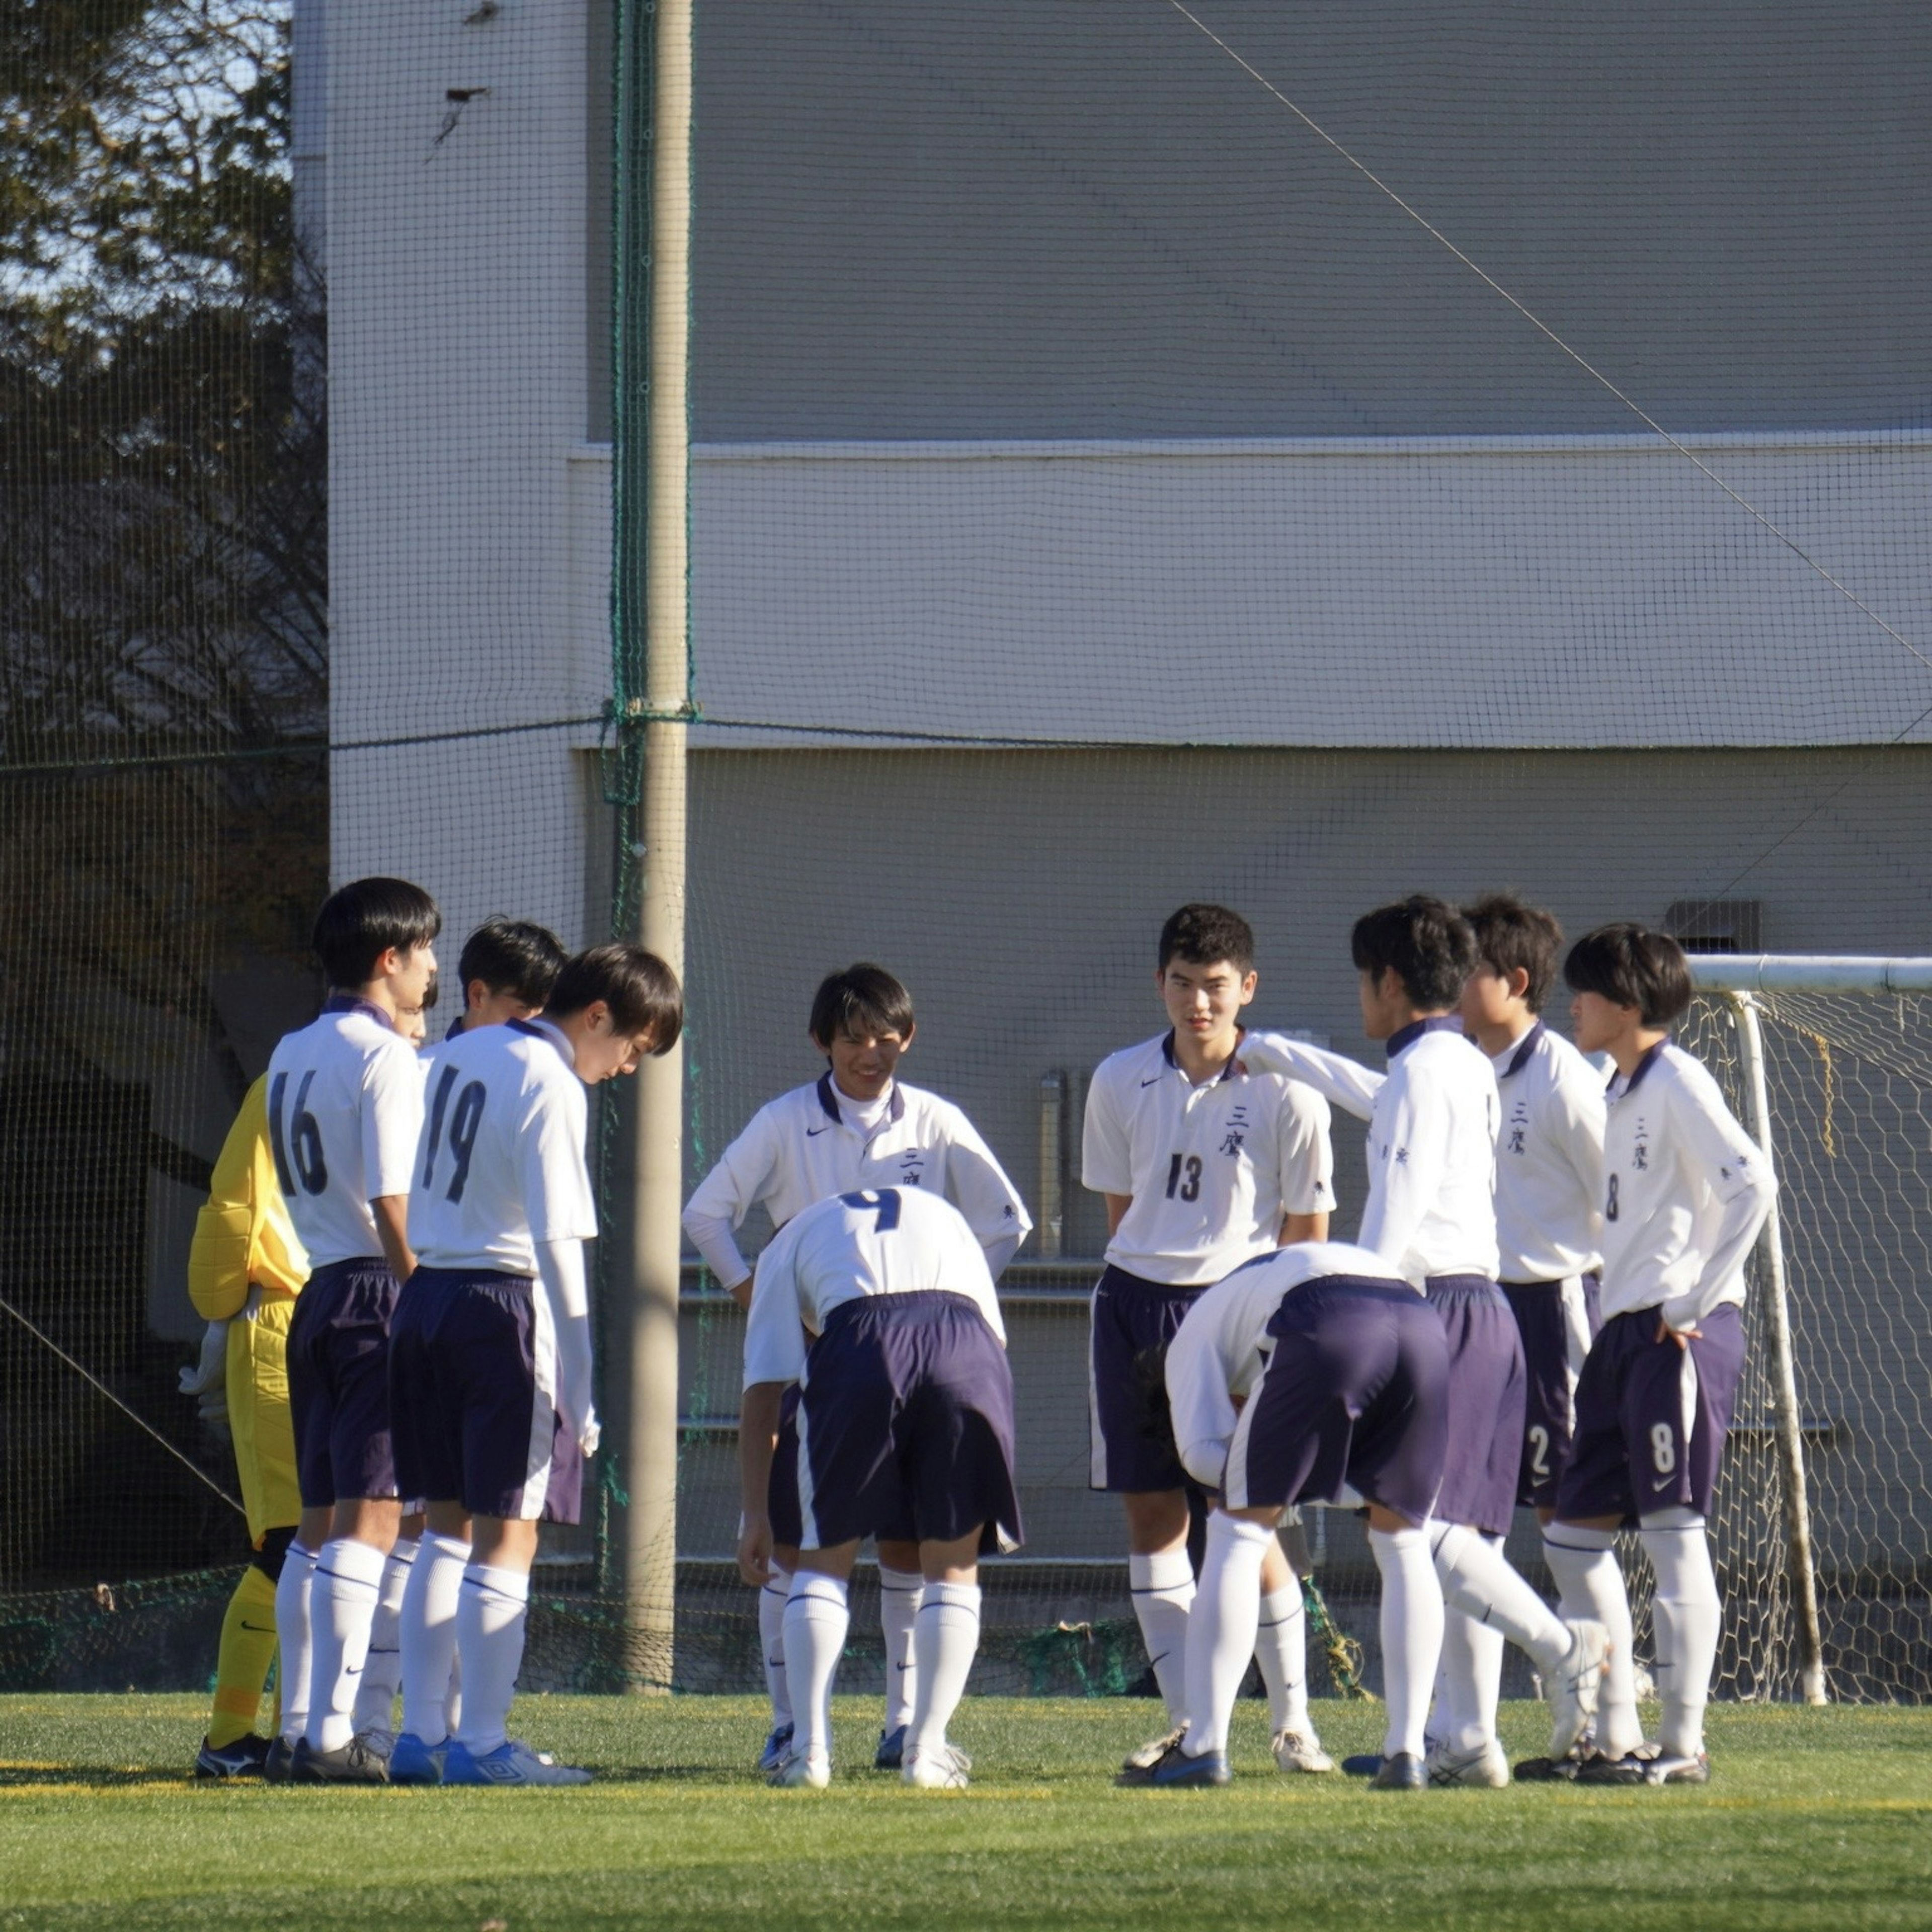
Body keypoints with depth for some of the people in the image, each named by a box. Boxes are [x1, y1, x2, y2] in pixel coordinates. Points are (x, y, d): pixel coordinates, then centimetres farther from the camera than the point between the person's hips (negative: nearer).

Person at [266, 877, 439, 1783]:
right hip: (380, 1297, -8)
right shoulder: (385, 1057, -10)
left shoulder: (291, 1055, 15)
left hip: (316, 1292, 8)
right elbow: (391, 1205, -17)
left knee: (320, 1521, 11)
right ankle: (331, 1734, -14)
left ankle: (296, 1726, 11)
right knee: (370, 1517, -9)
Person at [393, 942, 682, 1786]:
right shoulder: (552, 1088, -12)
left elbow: (418, 1196, 18)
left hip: (425, 1295, 8)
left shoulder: (463, 1054, 13)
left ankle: (423, 1732, 15)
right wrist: (580, 1391, -16)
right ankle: (483, 1744, -7)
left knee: (446, 1523, 14)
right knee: (508, 1536, -5)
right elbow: (557, 1243, -17)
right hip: (505, 1304, -8)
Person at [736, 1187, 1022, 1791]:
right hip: (965, 1345, 2)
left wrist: (756, 1516, 23)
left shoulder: (791, 1241, 31)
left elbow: (762, 1391, 22)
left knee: (825, 1558, 13)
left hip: (860, 1349, -2)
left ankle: (810, 1749, 4)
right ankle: (927, 1751, 9)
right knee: (953, 1565, 14)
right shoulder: (944, 1217, 40)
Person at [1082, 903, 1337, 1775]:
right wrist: (1138, 1301, 11)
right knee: (1151, 1514, 3)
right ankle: (1188, 1723, 10)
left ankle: (1291, 1719, 6)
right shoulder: (1121, 1082, 4)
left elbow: (1307, 1228, 0)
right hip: (1133, 1306, 4)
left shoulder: (1283, 1092, -7)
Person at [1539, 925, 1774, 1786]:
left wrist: (1696, 1301, -19)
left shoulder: (1676, 1084, -10)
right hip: (1626, 1330, 10)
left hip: (1681, 1336, -10)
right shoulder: (1623, 1091, 18)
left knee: (1672, 1532, -9)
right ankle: (1617, 1736, 14)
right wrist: (1618, 1320, 14)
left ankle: (1684, 1741, -7)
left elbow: (1751, 1182, -21)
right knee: (1574, 1534, 10)